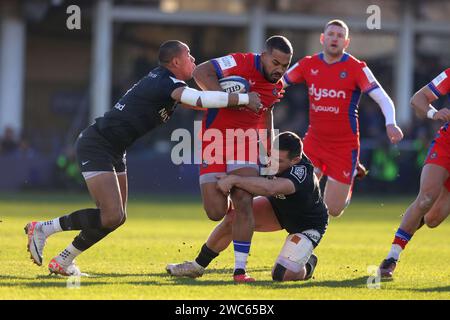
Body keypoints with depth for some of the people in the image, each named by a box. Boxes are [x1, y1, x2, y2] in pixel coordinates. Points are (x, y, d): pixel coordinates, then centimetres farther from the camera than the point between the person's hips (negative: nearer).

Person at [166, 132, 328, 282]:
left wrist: (234, 180, -54)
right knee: (233, 217, -14)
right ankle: (198, 266, 4)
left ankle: (307, 265, 17)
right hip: (278, 208, 6)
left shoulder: (302, 172, -42)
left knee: (282, 275, -19)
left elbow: (270, 188, -59)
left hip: (308, 225, -6)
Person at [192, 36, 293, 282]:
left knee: (244, 203, -14)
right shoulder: (242, 63, -17)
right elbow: (200, 72, -24)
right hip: (215, 140, -4)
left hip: (246, 143, 4)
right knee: (216, 212, -9)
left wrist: (268, 145, 22)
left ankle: (240, 269, -8)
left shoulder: (277, 87, 4)